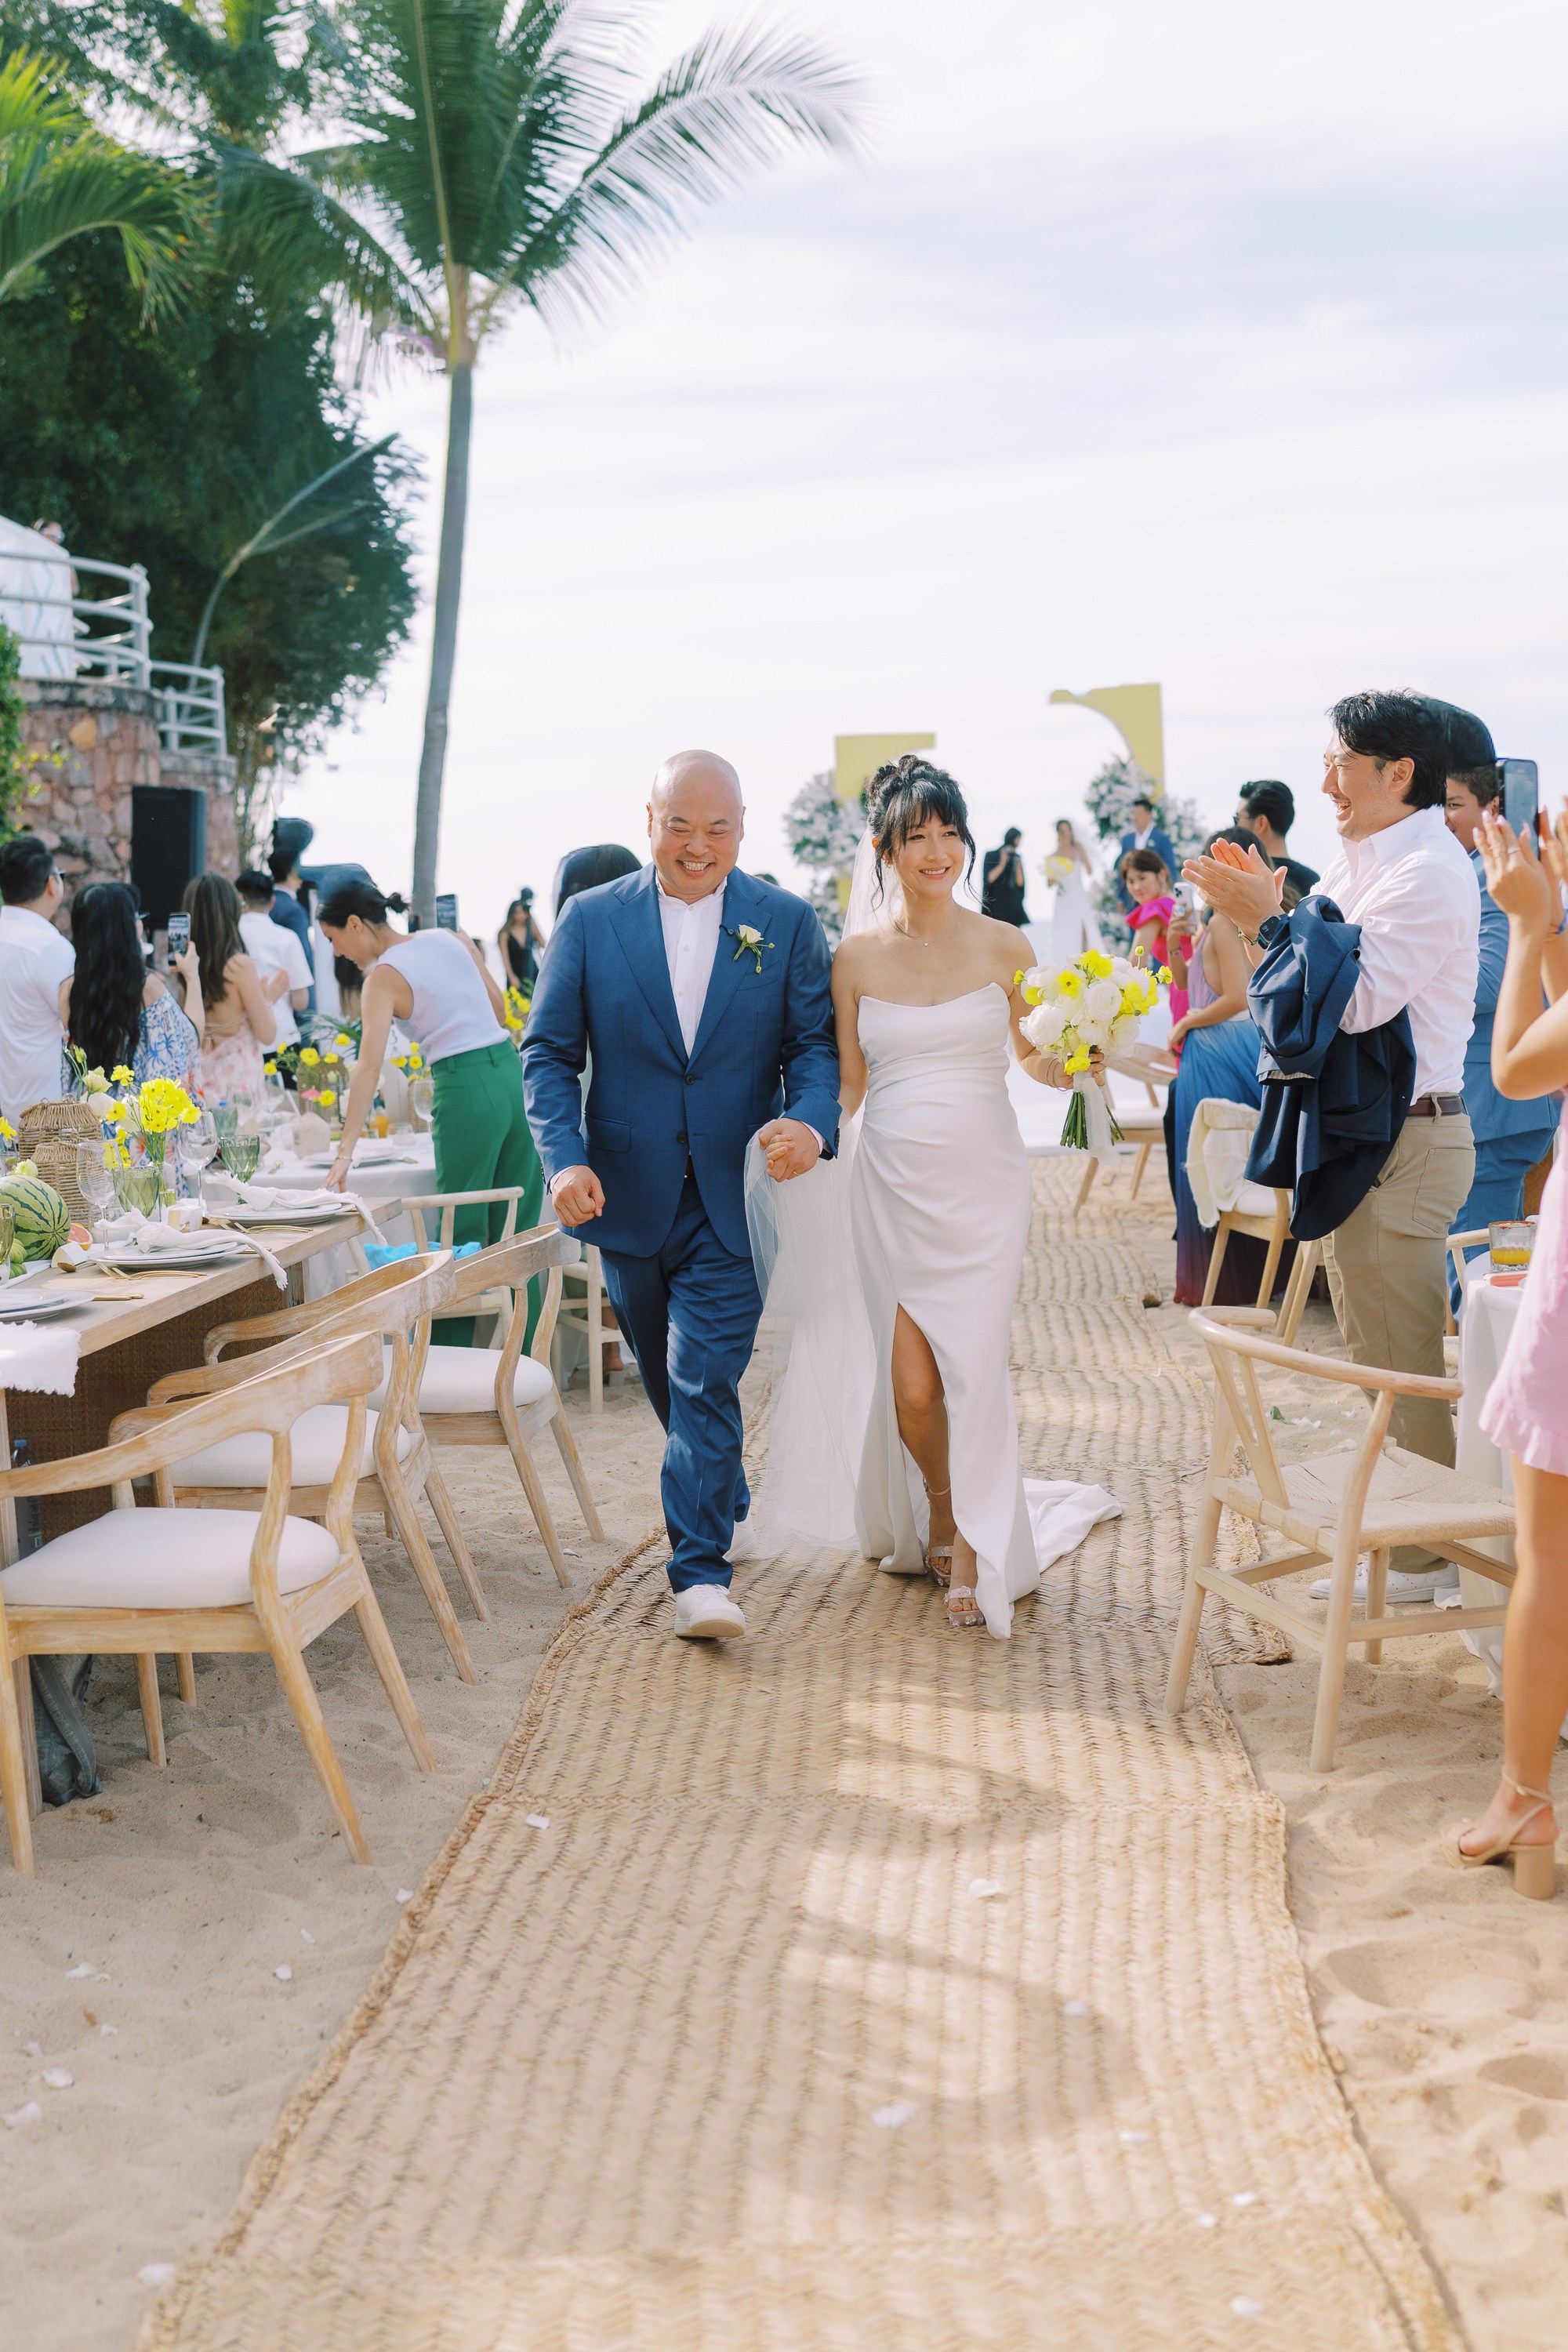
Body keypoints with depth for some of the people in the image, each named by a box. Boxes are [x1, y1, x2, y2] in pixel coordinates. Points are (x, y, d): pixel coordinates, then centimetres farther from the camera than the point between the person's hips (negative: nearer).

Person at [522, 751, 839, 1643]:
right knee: (670, 1378, 17)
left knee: (707, 1379, -11)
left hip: (735, 1198, -2)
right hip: (629, 1196, 3)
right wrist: (565, 1159, -15)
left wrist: (811, 1121, -23)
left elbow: (816, 1043, -1)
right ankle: (729, 1506, 41)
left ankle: (702, 1571, -7)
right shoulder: (590, 919, 1)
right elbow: (549, 1053, 0)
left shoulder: (787, 923, 1)